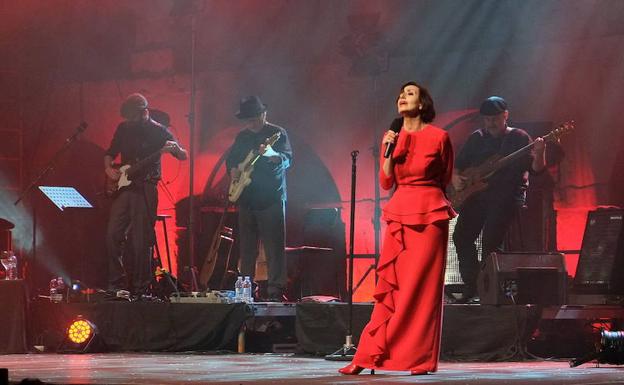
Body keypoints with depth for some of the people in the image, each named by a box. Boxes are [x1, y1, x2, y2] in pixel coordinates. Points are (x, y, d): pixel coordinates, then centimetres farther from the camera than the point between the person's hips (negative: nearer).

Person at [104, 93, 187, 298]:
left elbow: (183, 156, -6)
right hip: (123, 187, 5)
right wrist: (108, 169, 2)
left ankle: (140, 288, 3)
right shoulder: (123, 128, 9)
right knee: (113, 235, -4)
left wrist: (175, 149, -28)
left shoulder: (159, 131, -4)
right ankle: (116, 283, 5)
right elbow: (110, 152, 22)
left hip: (145, 189, -4)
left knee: (140, 241, -5)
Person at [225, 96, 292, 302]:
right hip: (246, 199, 6)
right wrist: (233, 169, 2)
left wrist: (273, 155, -37)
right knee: (247, 248, 10)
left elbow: (287, 160, -16)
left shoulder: (277, 133, -4)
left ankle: (276, 290, -7)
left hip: (272, 199, -6)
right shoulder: (242, 136, 13)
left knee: (274, 247, -7)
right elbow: (231, 158, 25)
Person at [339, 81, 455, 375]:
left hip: (429, 215, -4)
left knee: (423, 286, -3)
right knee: (390, 285, 3)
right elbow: (386, 182, 6)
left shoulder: (439, 137, -2)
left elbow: (445, 179, 10)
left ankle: (421, 359, 2)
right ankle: (369, 356, 3)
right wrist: (388, 151, -5)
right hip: (399, 214, 4)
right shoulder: (393, 136, 10)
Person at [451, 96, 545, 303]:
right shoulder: (476, 138, 15)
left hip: (509, 194, -5)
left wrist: (539, 154, -26)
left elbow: (536, 168, -5)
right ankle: (472, 289, -4)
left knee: (490, 239, -22)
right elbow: (458, 166, 22)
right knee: (461, 236, -11)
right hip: (478, 194, 5)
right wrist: (456, 178, 0)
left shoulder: (519, 137, 4)